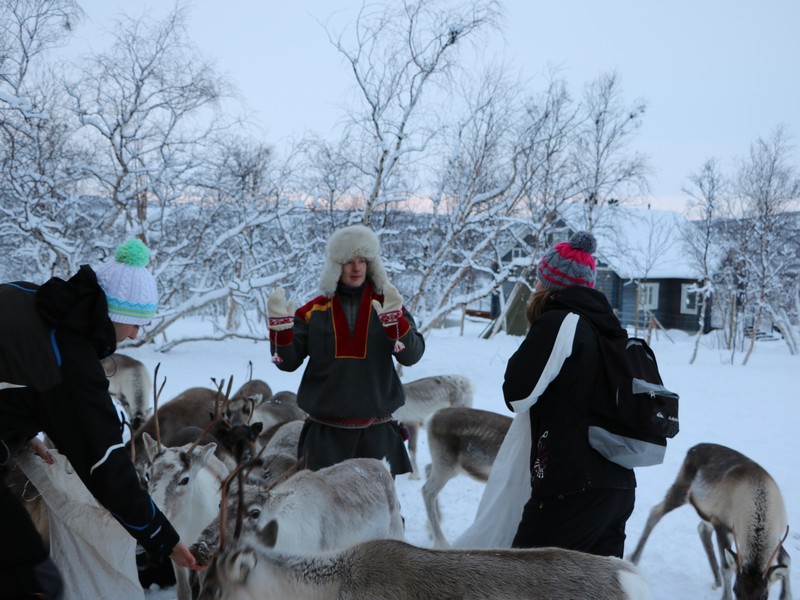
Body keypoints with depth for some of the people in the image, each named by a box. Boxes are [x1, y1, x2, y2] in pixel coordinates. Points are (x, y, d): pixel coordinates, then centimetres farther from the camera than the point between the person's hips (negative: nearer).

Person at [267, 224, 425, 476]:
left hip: (376, 432, 0)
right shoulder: (313, 311, 2)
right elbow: (288, 361, 1)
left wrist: (394, 317, -27)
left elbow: (411, 355, -10)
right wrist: (280, 324, -16)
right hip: (325, 433, 0)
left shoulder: (388, 306, 2)